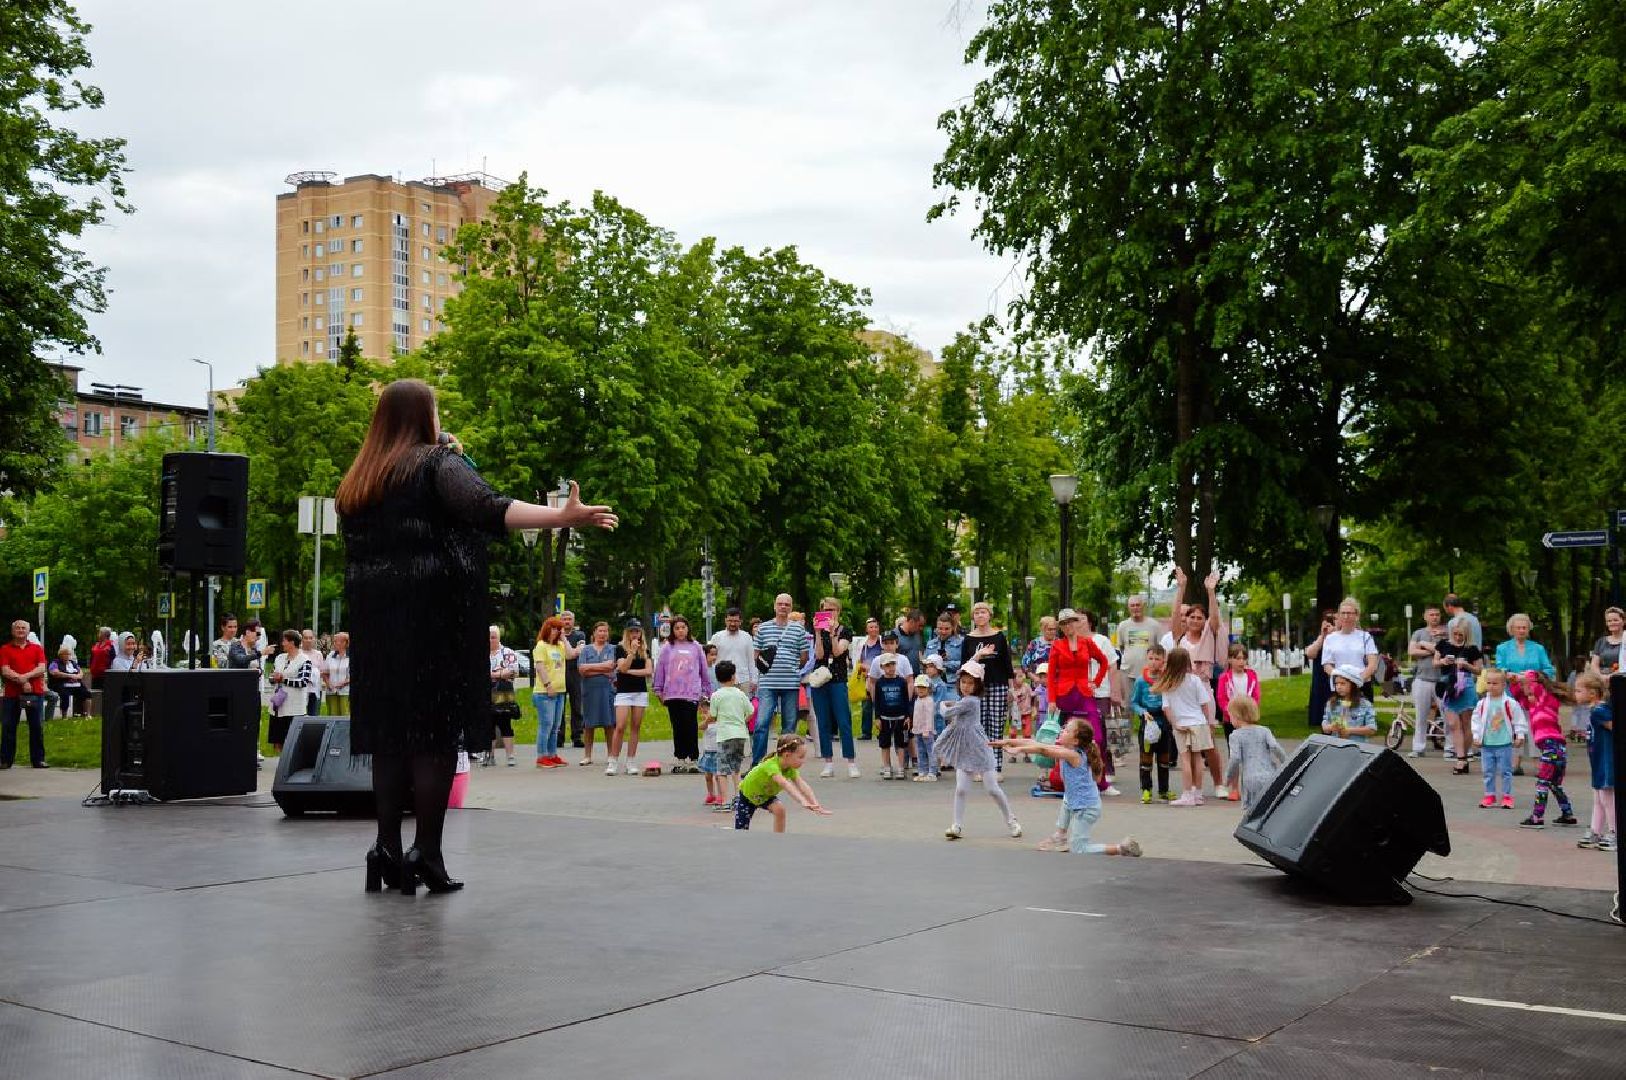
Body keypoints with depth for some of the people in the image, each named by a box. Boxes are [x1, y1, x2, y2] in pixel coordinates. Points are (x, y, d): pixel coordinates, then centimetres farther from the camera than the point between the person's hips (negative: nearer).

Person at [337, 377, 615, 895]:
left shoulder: (357, 482, 15)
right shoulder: (438, 463, -4)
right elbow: (487, 508, -23)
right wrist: (561, 517, -34)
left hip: (376, 624, 6)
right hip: (434, 619, -6)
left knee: (388, 734, 9)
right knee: (436, 733, -3)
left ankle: (388, 849, 10)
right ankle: (427, 854, -4)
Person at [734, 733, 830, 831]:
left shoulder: (791, 769, -21)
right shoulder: (771, 765, -42)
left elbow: (802, 785, -34)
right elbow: (785, 784, -58)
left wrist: (815, 804, -49)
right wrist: (803, 802, -71)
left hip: (766, 795, 5)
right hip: (747, 795, -5)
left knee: (780, 810, -23)